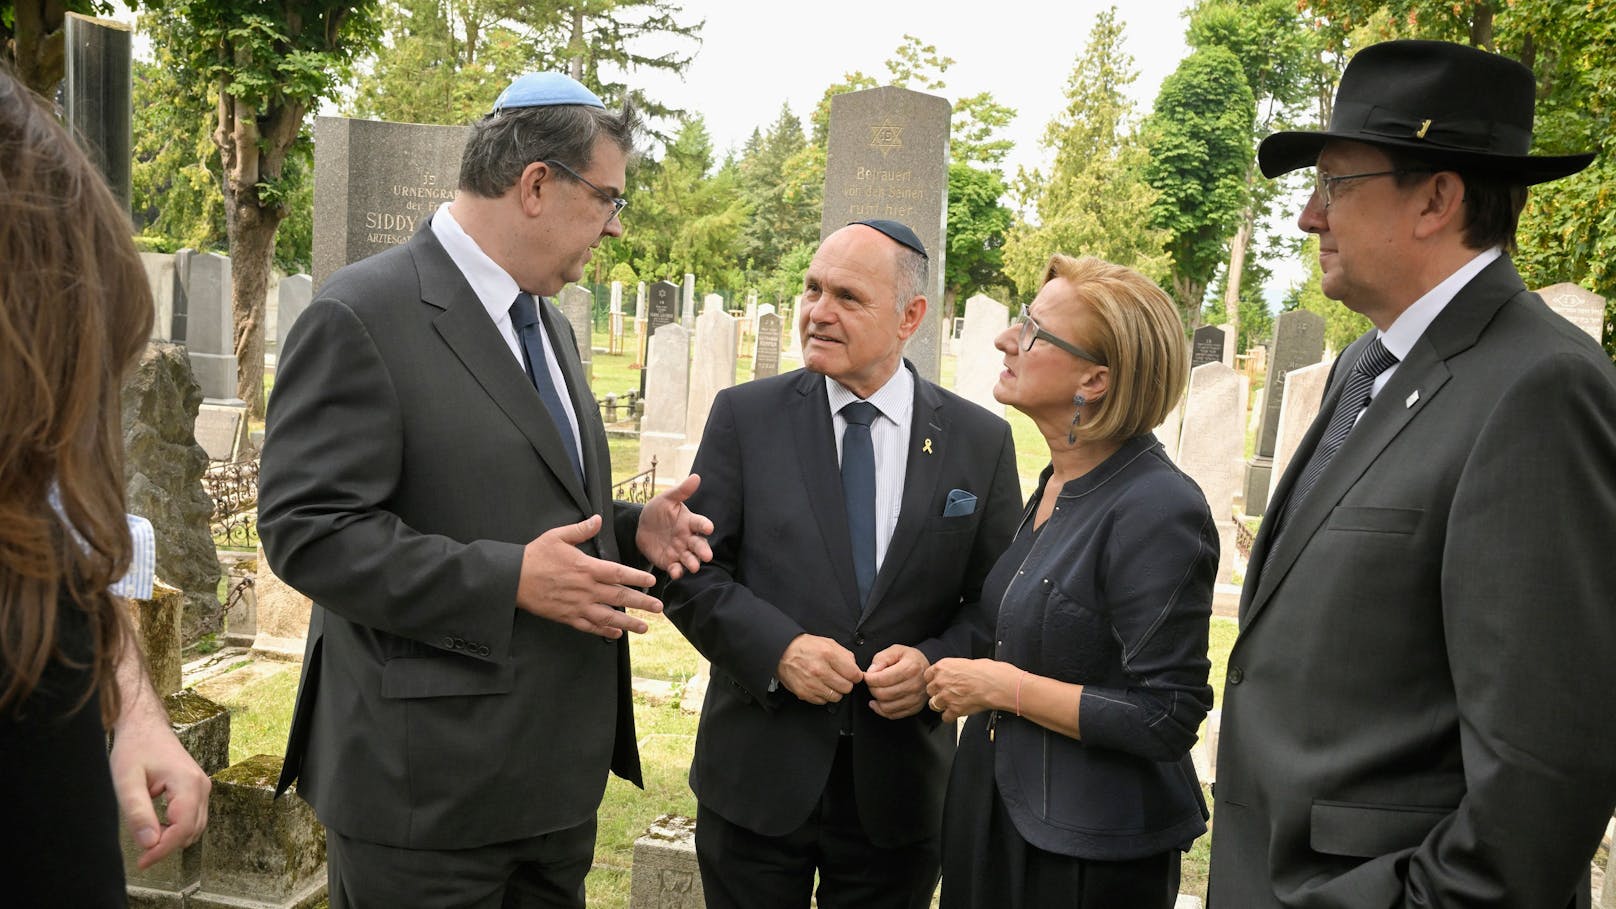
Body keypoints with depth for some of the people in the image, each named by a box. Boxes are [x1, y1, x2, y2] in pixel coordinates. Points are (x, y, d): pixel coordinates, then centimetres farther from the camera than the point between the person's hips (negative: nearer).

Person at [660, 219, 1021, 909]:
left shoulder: (981, 441, 0)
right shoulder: (743, 416, -2)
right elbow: (690, 572, -4)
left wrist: (937, 662, -14)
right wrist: (777, 649, -18)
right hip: (758, 774, 0)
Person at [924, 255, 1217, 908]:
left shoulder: (1157, 510, -23)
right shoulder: (1055, 487, 4)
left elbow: (1166, 719, -24)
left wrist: (1001, 687, -19)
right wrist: (954, 673, 2)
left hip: (1092, 855, -8)